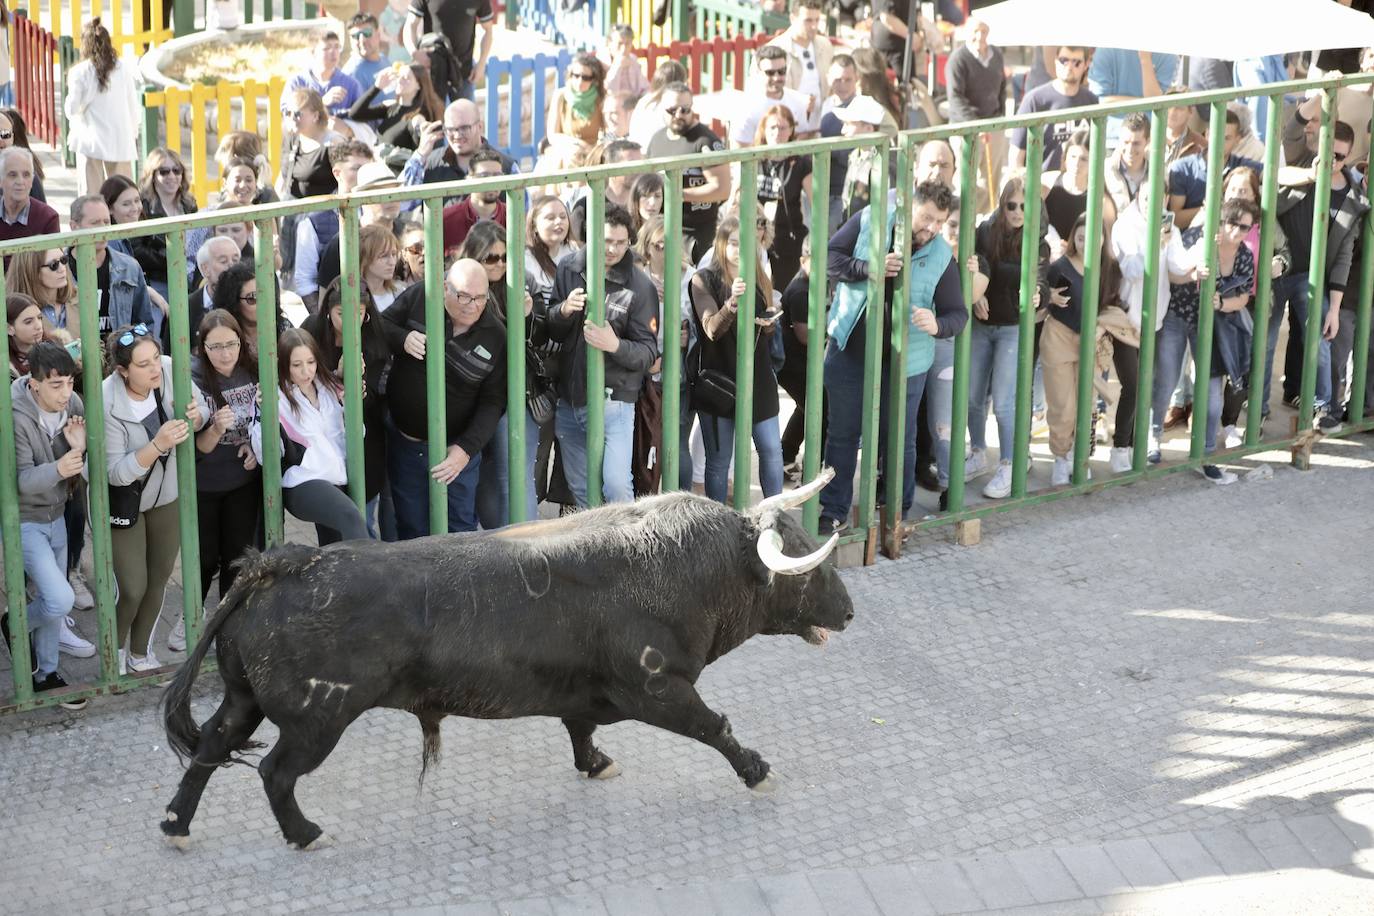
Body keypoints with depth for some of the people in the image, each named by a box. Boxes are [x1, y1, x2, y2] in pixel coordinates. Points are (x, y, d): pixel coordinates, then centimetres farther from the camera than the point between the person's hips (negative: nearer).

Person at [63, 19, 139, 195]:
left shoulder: (79, 73, -8)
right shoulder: (123, 69, -2)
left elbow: (72, 109, -5)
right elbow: (133, 106, 4)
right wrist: (133, 134, 17)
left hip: (90, 140, -2)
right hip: (120, 140, 2)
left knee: (91, 191, 1)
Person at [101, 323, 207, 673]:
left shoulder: (170, 370, -20)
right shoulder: (107, 404, -30)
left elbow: (203, 410, -3)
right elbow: (116, 473, -29)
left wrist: (195, 416, -27)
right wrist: (158, 445, -42)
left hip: (166, 495, 5)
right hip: (123, 500, -5)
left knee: (158, 581, 16)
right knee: (132, 589, -5)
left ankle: (141, 655, 36)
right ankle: (115, 655, 23)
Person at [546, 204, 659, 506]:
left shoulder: (640, 286, -11)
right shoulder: (569, 268, 2)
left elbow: (649, 352, -11)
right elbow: (550, 331, 8)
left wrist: (615, 345, -31)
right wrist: (563, 310, -15)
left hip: (613, 401, -5)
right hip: (569, 399, 5)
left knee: (617, 486, -17)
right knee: (580, 490, 15)